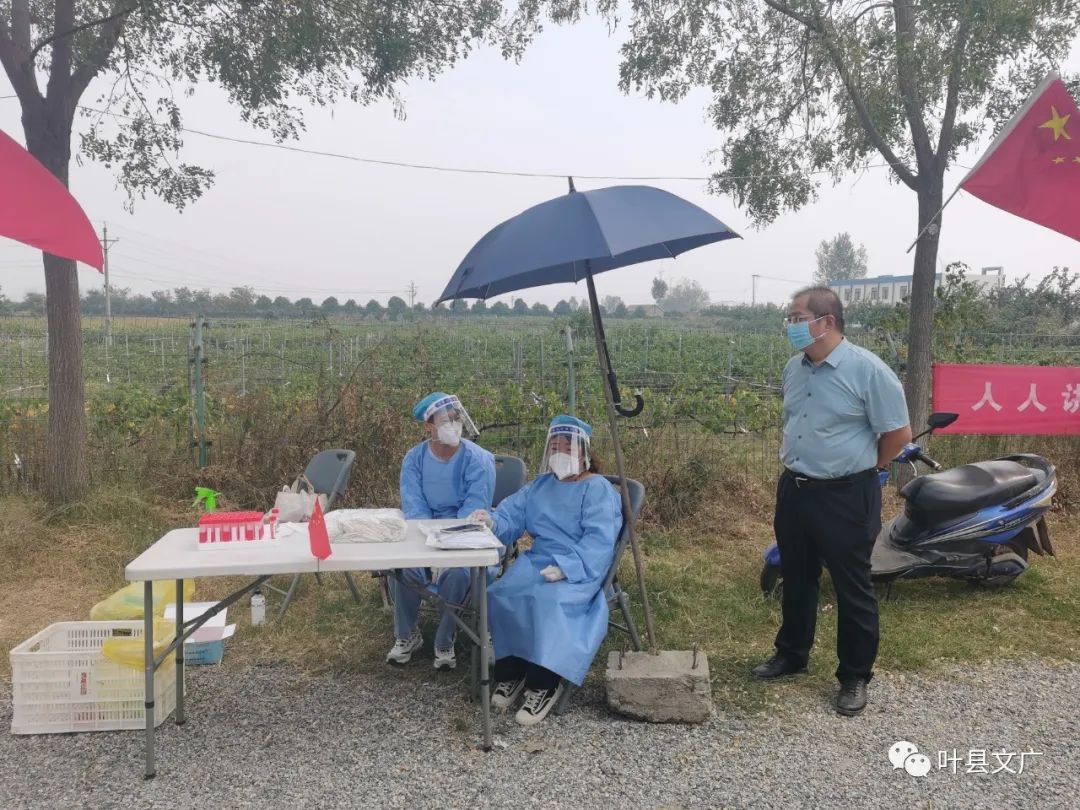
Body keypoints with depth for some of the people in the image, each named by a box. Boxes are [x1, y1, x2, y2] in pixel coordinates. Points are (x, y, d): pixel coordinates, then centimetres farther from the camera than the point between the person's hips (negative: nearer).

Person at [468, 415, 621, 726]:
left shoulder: (598, 489, -1)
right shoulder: (539, 485, 20)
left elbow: (599, 540, -14)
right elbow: (510, 517, 13)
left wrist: (566, 567, -27)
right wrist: (492, 522, -12)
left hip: (579, 568, -5)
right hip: (537, 560, 6)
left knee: (547, 600, -34)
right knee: (500, 594, -22)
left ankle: (544, 683, -22)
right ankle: (510, 673, -9)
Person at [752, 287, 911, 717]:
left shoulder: (867, 370, -16)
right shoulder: (794, 368, 6)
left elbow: (899, 433, -11)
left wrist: (865, 468, 0)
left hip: (846, 496, -7)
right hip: (794, 490, 7)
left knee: (852, 589, 6)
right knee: (796, 580, 19)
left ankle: (855, 676, 21)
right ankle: (791, 654, 36)